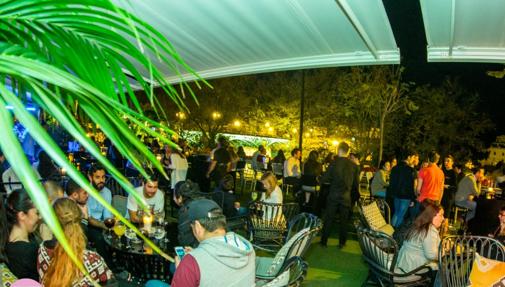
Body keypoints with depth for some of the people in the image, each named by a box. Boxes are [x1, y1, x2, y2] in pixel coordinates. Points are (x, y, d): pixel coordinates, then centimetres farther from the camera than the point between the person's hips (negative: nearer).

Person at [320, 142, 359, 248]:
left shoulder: (334, 163, -12)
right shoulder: (354, 166, -4)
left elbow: (325, 179, -8)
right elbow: (356, 183, 3)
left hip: (333, 195, -1)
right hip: (346, 196, 2)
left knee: (328, 219, 9)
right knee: (344, 220, 13)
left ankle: (324, 241, 16)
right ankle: (342, 242, 20)